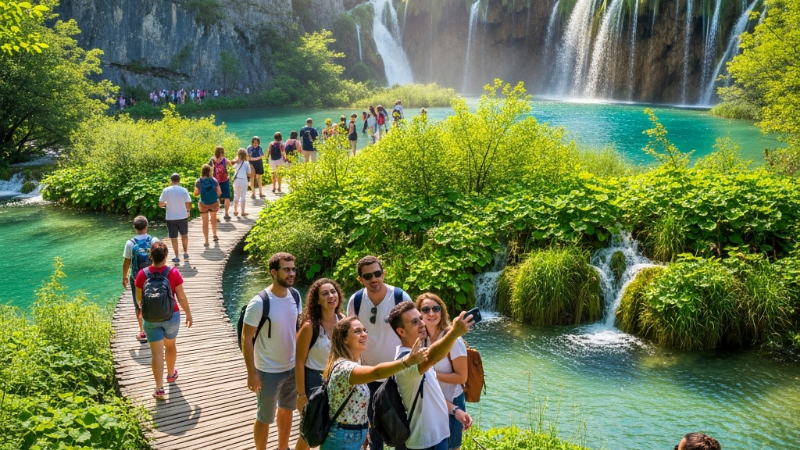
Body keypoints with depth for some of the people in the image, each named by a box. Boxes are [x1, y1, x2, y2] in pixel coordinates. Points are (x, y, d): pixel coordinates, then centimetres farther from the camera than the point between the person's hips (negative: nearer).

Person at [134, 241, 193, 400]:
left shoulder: (143, 274, -11)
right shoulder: (173, 272, -14)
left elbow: (139, 298, 1)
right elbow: (181, 297, -9)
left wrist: (142, 305, 24)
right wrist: (188, 314, 5)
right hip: (171, 316, 1)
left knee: (156, 352, 3)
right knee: (170, 346, 24)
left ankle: (159, 388, 1)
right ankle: (171, 373, 45)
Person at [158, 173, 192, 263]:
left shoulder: (166, 190, -8)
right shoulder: (184, 190, -10)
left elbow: (160, 204, -5)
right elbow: (188, 205, -9)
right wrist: (188, 211, 12)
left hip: (171, 218, -1)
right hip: (183, 217, 1)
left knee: (174, 237, 8)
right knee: (184, 235, 21)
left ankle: (176, 257, 10)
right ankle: (185, 253, 30)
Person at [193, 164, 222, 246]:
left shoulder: (198, 181, -12)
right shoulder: (214, 180, -11)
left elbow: (196, 193, -4)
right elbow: (219, 192, -8)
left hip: (203, 204, -1)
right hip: (214, 203, 1)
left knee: (205, 222, 8)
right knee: (213, 219, 26)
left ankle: (206, 241, 8)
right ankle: (215, 235, 40)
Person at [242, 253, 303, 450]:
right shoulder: (259, 303, -23)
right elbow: (246, 339, -17)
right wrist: (252, 373, -16)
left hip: (293, 367, 6)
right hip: (269, 371, -6)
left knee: (287, 410, 24)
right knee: (265, 418, 11)